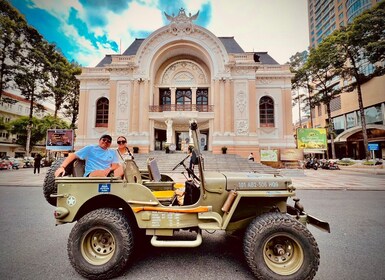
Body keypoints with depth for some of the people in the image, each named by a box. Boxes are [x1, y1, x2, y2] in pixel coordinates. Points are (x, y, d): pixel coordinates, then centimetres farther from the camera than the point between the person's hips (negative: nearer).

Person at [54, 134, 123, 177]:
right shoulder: (90, 148, 14)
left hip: (107, 176, 3)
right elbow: (73, 155, 8)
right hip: (90, 176, -3)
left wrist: (109, 169, -18)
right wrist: (62, 167, -8)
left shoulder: (113, 152, 20)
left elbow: (115, 165, 6)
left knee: (120, 168, -25)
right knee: (101, 173, -37)